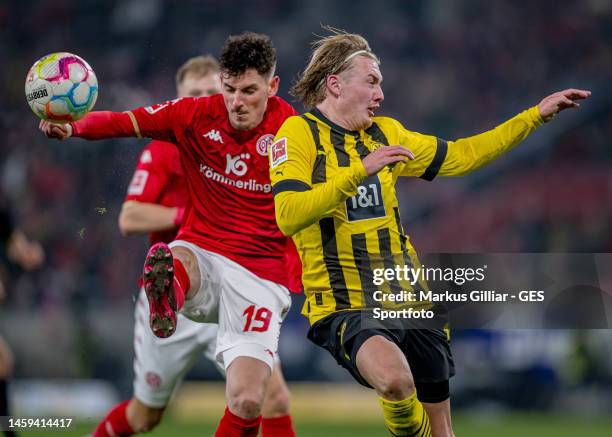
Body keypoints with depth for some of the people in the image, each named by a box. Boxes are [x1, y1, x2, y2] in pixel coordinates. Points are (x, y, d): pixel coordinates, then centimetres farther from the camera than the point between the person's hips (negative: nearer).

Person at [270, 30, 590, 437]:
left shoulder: (385, 133, 13)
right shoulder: (299, 133, -7)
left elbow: (460, 156, 20)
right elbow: (288, 216, -22)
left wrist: (536, 115, 18)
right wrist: (360, 171, -28)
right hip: (345, 308, -7)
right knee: (395, 378, -34)